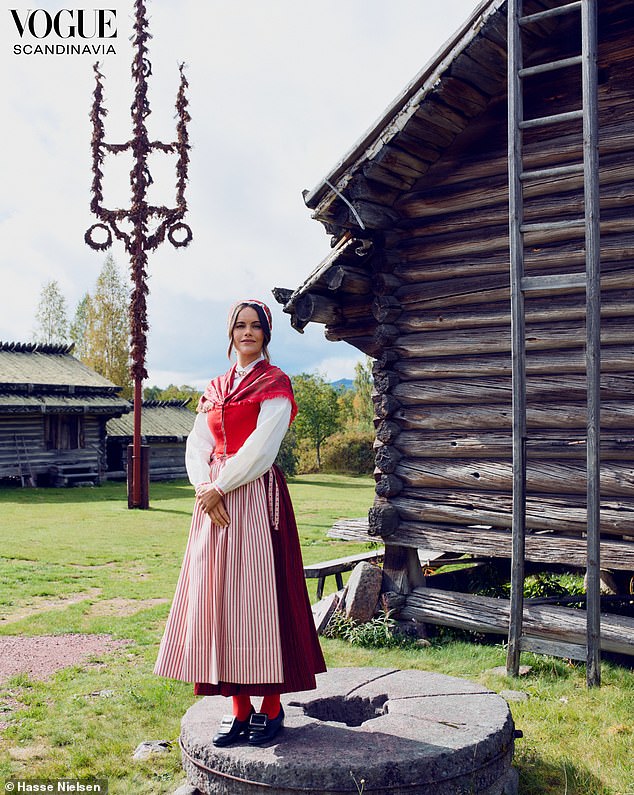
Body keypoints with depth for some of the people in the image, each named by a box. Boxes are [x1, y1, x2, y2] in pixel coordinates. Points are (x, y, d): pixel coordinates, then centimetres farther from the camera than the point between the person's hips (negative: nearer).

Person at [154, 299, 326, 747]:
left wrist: (220, 487, -11)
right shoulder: (216, 388, 17)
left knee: (258, 594, -4)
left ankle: (272, 707, 9)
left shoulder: (274, 384, 0)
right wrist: (203, 486, -8)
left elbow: (261, 448, -11)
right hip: (213, 499, 6)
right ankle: (240, 708, 14)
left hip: (255, 497, -6)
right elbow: (198, 445, 9)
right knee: (218, 596, 5)